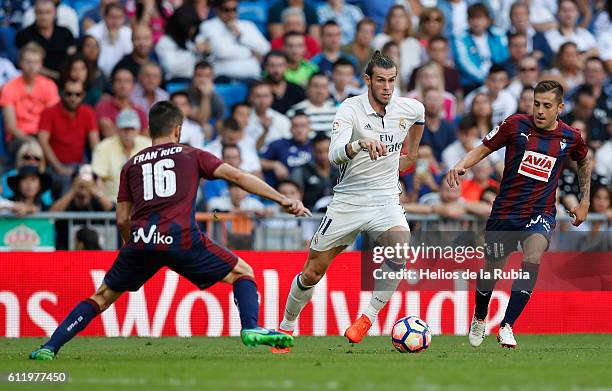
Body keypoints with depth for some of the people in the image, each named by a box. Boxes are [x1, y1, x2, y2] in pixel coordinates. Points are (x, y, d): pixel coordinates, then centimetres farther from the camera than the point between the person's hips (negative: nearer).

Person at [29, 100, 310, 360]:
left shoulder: (131, 165, 24)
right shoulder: (191, 156, 19)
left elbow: (122, 219, 20)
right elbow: (236, 176, 9)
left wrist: (134, 250, 37)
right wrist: (283, 200, 7)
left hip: (140, 241, 2)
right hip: (180, 237, -2)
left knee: (103, 296, 18)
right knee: (242, 273, 13)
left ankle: (50, 347, 9)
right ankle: (251, 328, -11)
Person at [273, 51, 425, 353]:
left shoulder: (409, 108, -1)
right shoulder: (350, 109, -14)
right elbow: (334, 155, -29)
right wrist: (360, 144, -48)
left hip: (385, 200, 2)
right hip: (347, 201, -2)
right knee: (312, 272, 4)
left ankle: (368, 317, -16)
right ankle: (286, 327, 29)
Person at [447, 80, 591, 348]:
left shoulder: (570, 138, -1)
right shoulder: (516, 125, -6)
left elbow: (584, 163, 21)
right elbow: (483, 149, 1)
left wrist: (585, 202, 18)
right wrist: (461, 166, -18)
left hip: (540, 214, -1)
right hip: (505, 212, 1)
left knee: (532, 258, -29)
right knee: (492, 270, 9)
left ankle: (507, 326, -27)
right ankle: (479, 319, 42)